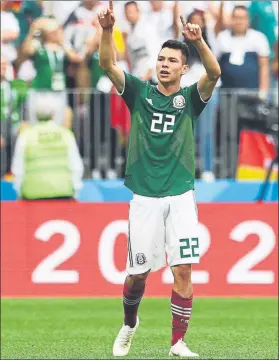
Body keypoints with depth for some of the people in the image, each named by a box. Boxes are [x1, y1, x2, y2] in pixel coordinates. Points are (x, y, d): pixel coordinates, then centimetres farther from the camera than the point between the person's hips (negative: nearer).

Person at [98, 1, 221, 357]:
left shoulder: (190, 98, 5)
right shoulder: (140, 93, 7)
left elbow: (214, 73, -16)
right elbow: (107, 64, -8)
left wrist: (199, 41, -34)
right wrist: (107, 30, -26)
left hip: (181, 198, 0)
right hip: (145, 198, 0)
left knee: (183, 269, -8)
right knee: (138, 272, 4)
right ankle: (129, 324, 32)